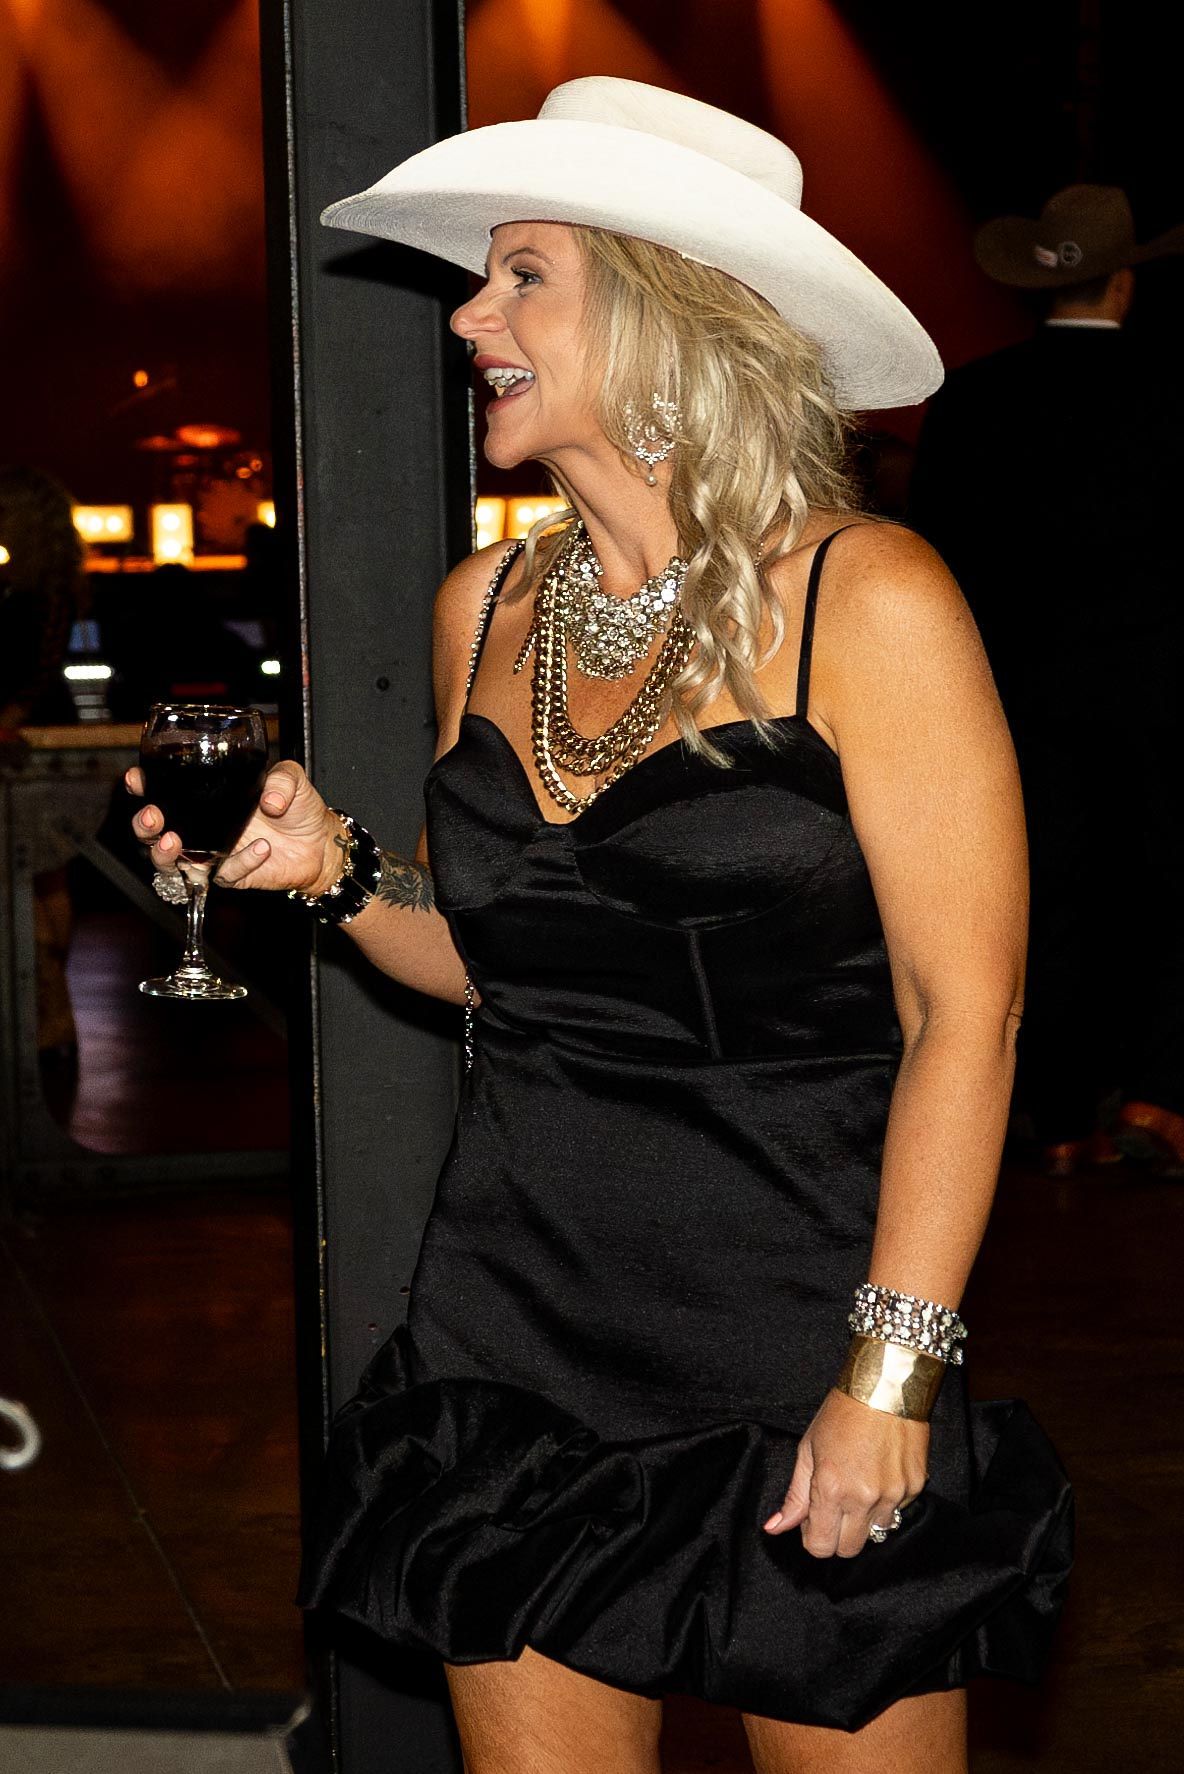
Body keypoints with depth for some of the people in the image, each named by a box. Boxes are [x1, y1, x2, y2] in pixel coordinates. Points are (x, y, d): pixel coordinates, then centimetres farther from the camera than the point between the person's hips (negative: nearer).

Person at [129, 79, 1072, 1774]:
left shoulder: (862, 600, -11)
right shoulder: (485, 608, 6)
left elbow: (963, 1011, -12)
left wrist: (891, 1374, -16)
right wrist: (338, 871, -1)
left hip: (797, 1350, -5)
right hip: (522, 1328, 5)